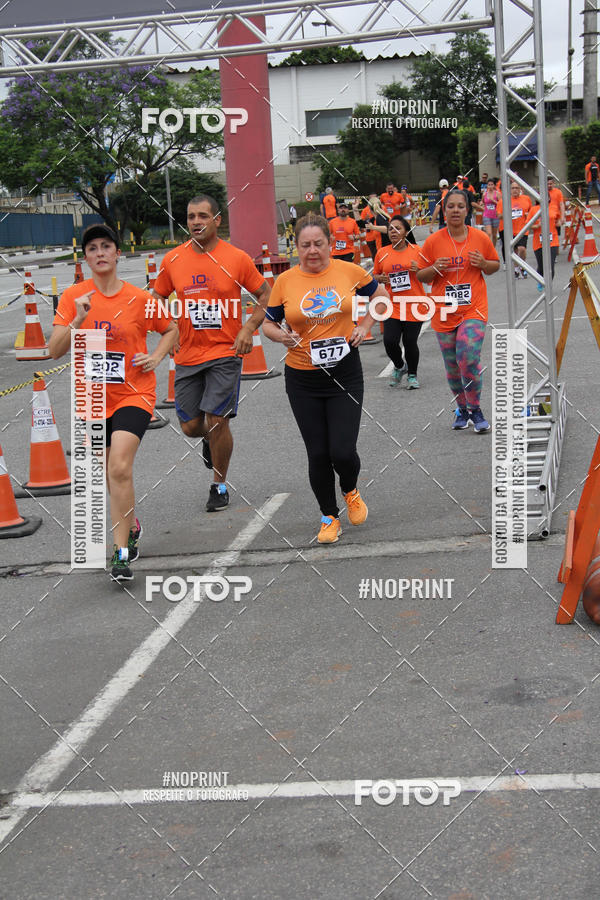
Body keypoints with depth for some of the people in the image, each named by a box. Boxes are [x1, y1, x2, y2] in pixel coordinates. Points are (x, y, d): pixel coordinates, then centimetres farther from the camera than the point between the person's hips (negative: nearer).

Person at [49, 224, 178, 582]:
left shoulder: (140, 298, -4)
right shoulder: (74, 297, -2)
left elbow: (172, 329, 14)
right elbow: (55, 351, -8)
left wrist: (156, 356, -3)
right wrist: (78, 320, -23)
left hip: (134, 395, -3)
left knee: (120, 468, -22)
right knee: (111, 476, 15)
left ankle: (121, 553, -15)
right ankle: (131, 526, 44)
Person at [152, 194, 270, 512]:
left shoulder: (237, 258, -6)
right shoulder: (173, 260, 1)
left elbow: (266, 294, 4)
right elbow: (156, 299, 15)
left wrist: (249, 328, -9)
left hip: (225, 352, -3)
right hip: (187, 355, 3)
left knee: (217, 421, -8)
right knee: (190, 426, 4)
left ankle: (219, 486, 13)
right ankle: (211, 439, 42)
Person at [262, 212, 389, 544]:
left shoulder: (349, 271, -3)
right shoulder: (285, 281, -4)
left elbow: (380, 296, 15)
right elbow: (268, 323, 7)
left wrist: (365, 325, 2)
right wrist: (282, 335, -14)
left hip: (345, 373, -1)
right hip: (302, 378, 1)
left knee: (343, 452, -8)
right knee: (318, 455, 5)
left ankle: (350, 492, 28)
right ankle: (329, 516, 27)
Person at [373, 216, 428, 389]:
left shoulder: (416, 250, 0)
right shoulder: (382, 253, 5)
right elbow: (375, 275, 17)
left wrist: (418, 270, -14)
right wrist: (381, 278, -5)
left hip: (414, 306, -2)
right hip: (392, 305, 2)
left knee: (410, 342, 0)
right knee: (389, 341, -9)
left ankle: (412, 375, 26)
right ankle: (399, 367, 23)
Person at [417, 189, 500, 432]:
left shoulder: (480, 238, 1)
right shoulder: (433, 241, 0)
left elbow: (495, 265, 15)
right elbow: (421, 276, 6)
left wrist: (483, 264, -7)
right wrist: (435, 269, -15)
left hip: (474, 309, -2)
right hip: (444, 312, 2)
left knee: (469, 357, -19)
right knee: (452, 366, 9)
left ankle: (475, 410, -2)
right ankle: (462, 409, 29)